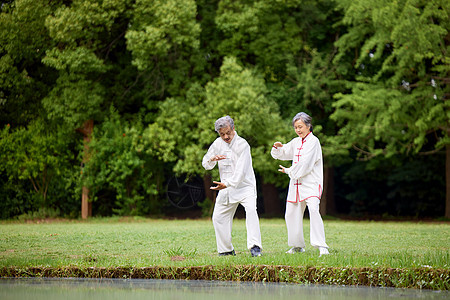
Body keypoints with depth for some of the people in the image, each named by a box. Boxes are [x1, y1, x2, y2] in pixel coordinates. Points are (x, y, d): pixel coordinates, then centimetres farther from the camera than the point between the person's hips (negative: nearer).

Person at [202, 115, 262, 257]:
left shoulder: (242, 144, -16)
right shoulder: (218, 144, 4)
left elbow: (241, 171, -23)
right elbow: (205, 164, 11)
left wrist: (227, 184, -35)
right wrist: (212, 159, -13)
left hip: (244, 186, -6)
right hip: (226, 188, 6)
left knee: (251, 210, -29)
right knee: (218, 217, 6)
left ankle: (254, 247, -34)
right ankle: (226, 249, 21)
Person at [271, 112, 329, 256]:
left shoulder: (313, 141, -7)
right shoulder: (296, 142, 15)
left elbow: (305, 164, -14)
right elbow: (281, 154, 20)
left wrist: (288, 171, -3)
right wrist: (278, 148, -2)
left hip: (311, 183, -8)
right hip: (296, 184, 8)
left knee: (313, 209, -26)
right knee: (291, 214, 9)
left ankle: (322, 246, -29)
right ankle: (298, 246, 25)